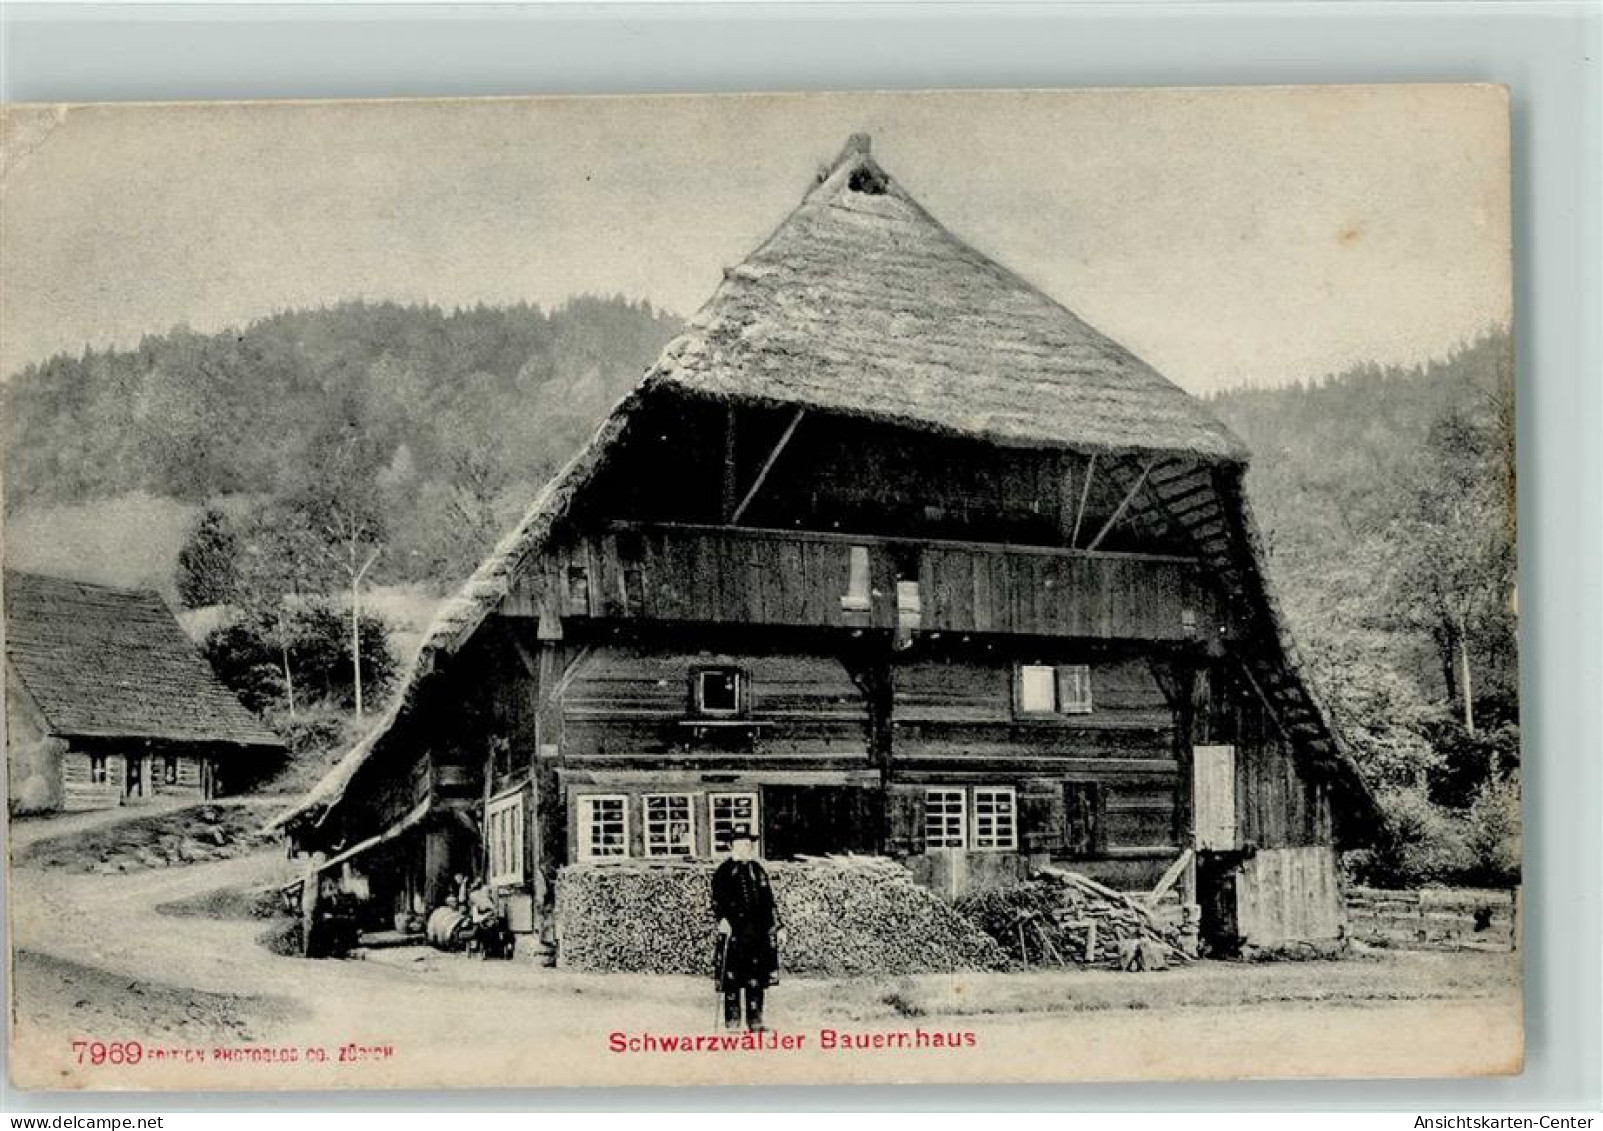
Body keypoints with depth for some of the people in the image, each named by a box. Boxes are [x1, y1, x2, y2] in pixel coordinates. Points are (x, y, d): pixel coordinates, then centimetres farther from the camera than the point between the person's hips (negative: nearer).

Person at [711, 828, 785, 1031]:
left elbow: (769, 902, 19)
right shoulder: (724, 871, 0)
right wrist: (722, 919, -24)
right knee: (732, 977, -2)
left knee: (756, 979, 6)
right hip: (734, 932, -4)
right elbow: (717, 900, -8)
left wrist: (778, 927, 14)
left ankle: (755, 1021, 12)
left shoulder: (758, 871, 16)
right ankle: (732, 1020, 8)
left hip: (758, 932, 4)